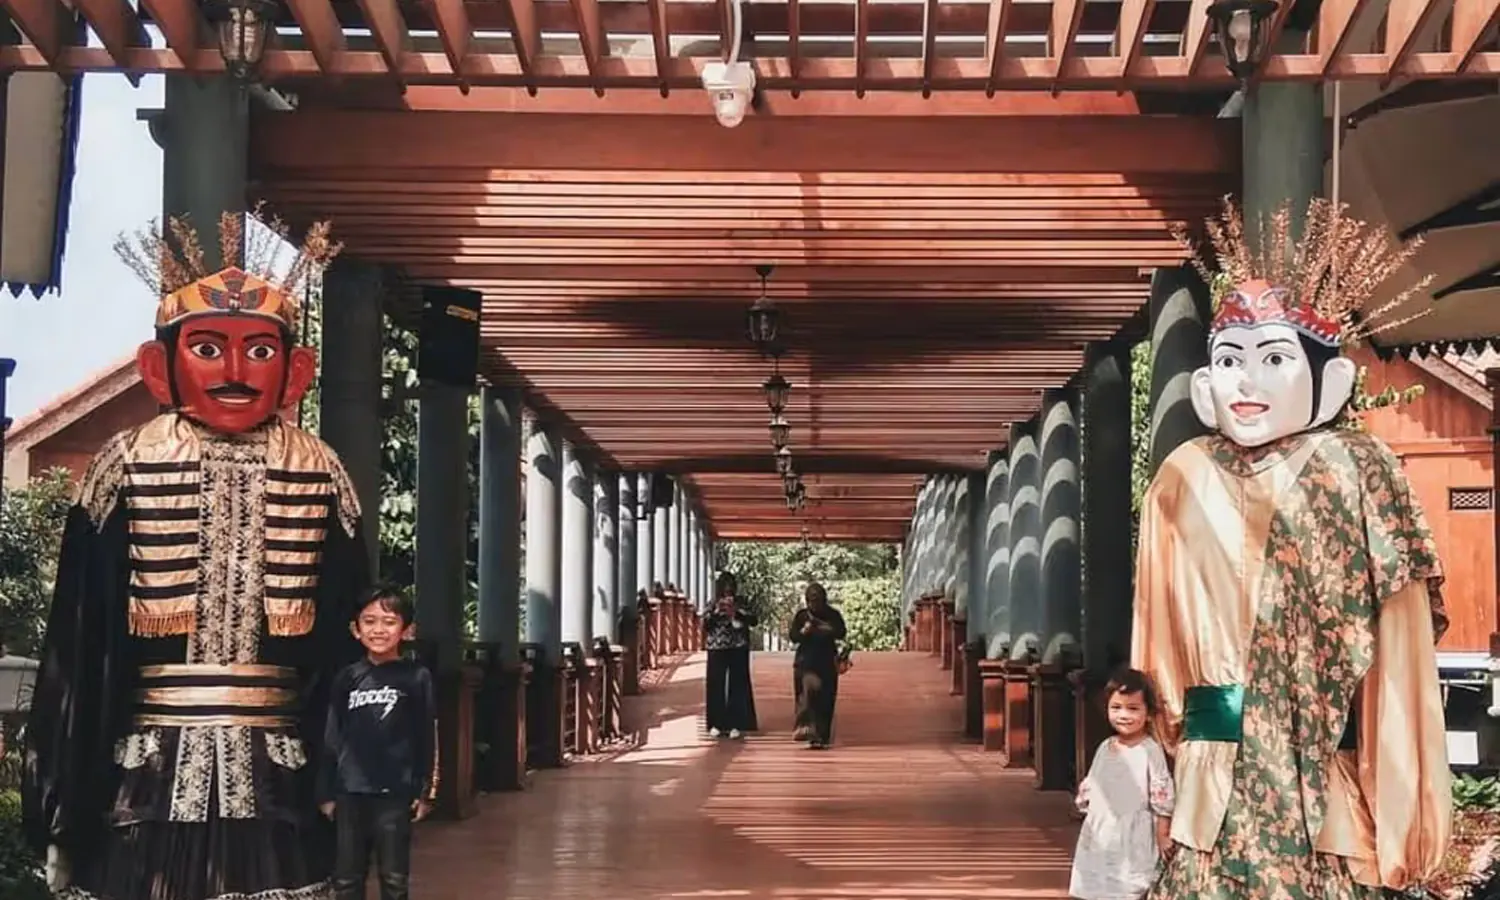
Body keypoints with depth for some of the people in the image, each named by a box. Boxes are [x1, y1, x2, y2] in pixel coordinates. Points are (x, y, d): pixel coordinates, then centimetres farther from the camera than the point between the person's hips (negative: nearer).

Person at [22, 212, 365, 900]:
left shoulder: (318, 475, 4)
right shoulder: (126, 467, 1)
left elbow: (343, 638, 7)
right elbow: (79, 640, 2)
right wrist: (64, 788, 1)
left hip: (276, 771, 1)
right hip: (151, 766, -1)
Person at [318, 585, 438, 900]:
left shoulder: (416, 677, -3)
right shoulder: (347, 679, 5)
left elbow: (428, 739, -1)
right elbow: (332, 739, 9)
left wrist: (426, 791, -3)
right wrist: (326, 792, 8)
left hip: (395, 793, -3)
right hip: (351, 792, 3)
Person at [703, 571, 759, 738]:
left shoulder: (741, 603, 3)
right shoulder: (712, 605, 4)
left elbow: (754, 621, -8)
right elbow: (705, 625, -5)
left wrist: (736, 612, -19)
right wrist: (717, 611, -17)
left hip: (738, 650, -1)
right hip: (717, 650, 1)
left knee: (737, 686, -1)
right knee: (717, 686, 2)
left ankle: (736, 724, 2)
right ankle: (717, 724, 10)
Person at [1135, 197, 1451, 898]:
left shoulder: (1360, 475, -5)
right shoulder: (1185, 480, 3)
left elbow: (1399, 655, -7)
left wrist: (1401, 813, -10)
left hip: (1324, 795, -2)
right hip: (1214, 793, 2)